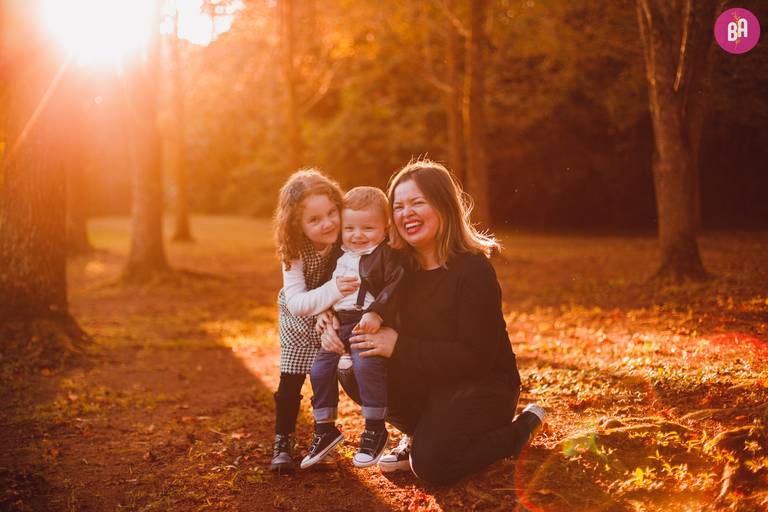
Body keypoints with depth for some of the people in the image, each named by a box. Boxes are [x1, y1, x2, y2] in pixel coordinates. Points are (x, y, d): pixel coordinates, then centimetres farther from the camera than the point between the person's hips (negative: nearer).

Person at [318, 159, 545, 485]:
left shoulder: (473, 271, -20)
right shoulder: (401, 265, -1)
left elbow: (476, 357, -25)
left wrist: (399, 347, -28)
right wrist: (330, 320, -17)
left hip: (482, 386, -6)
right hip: (428, 382, 6)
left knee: (430, 464, -26)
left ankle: (521, 427, 0)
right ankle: (418, 433, 6)